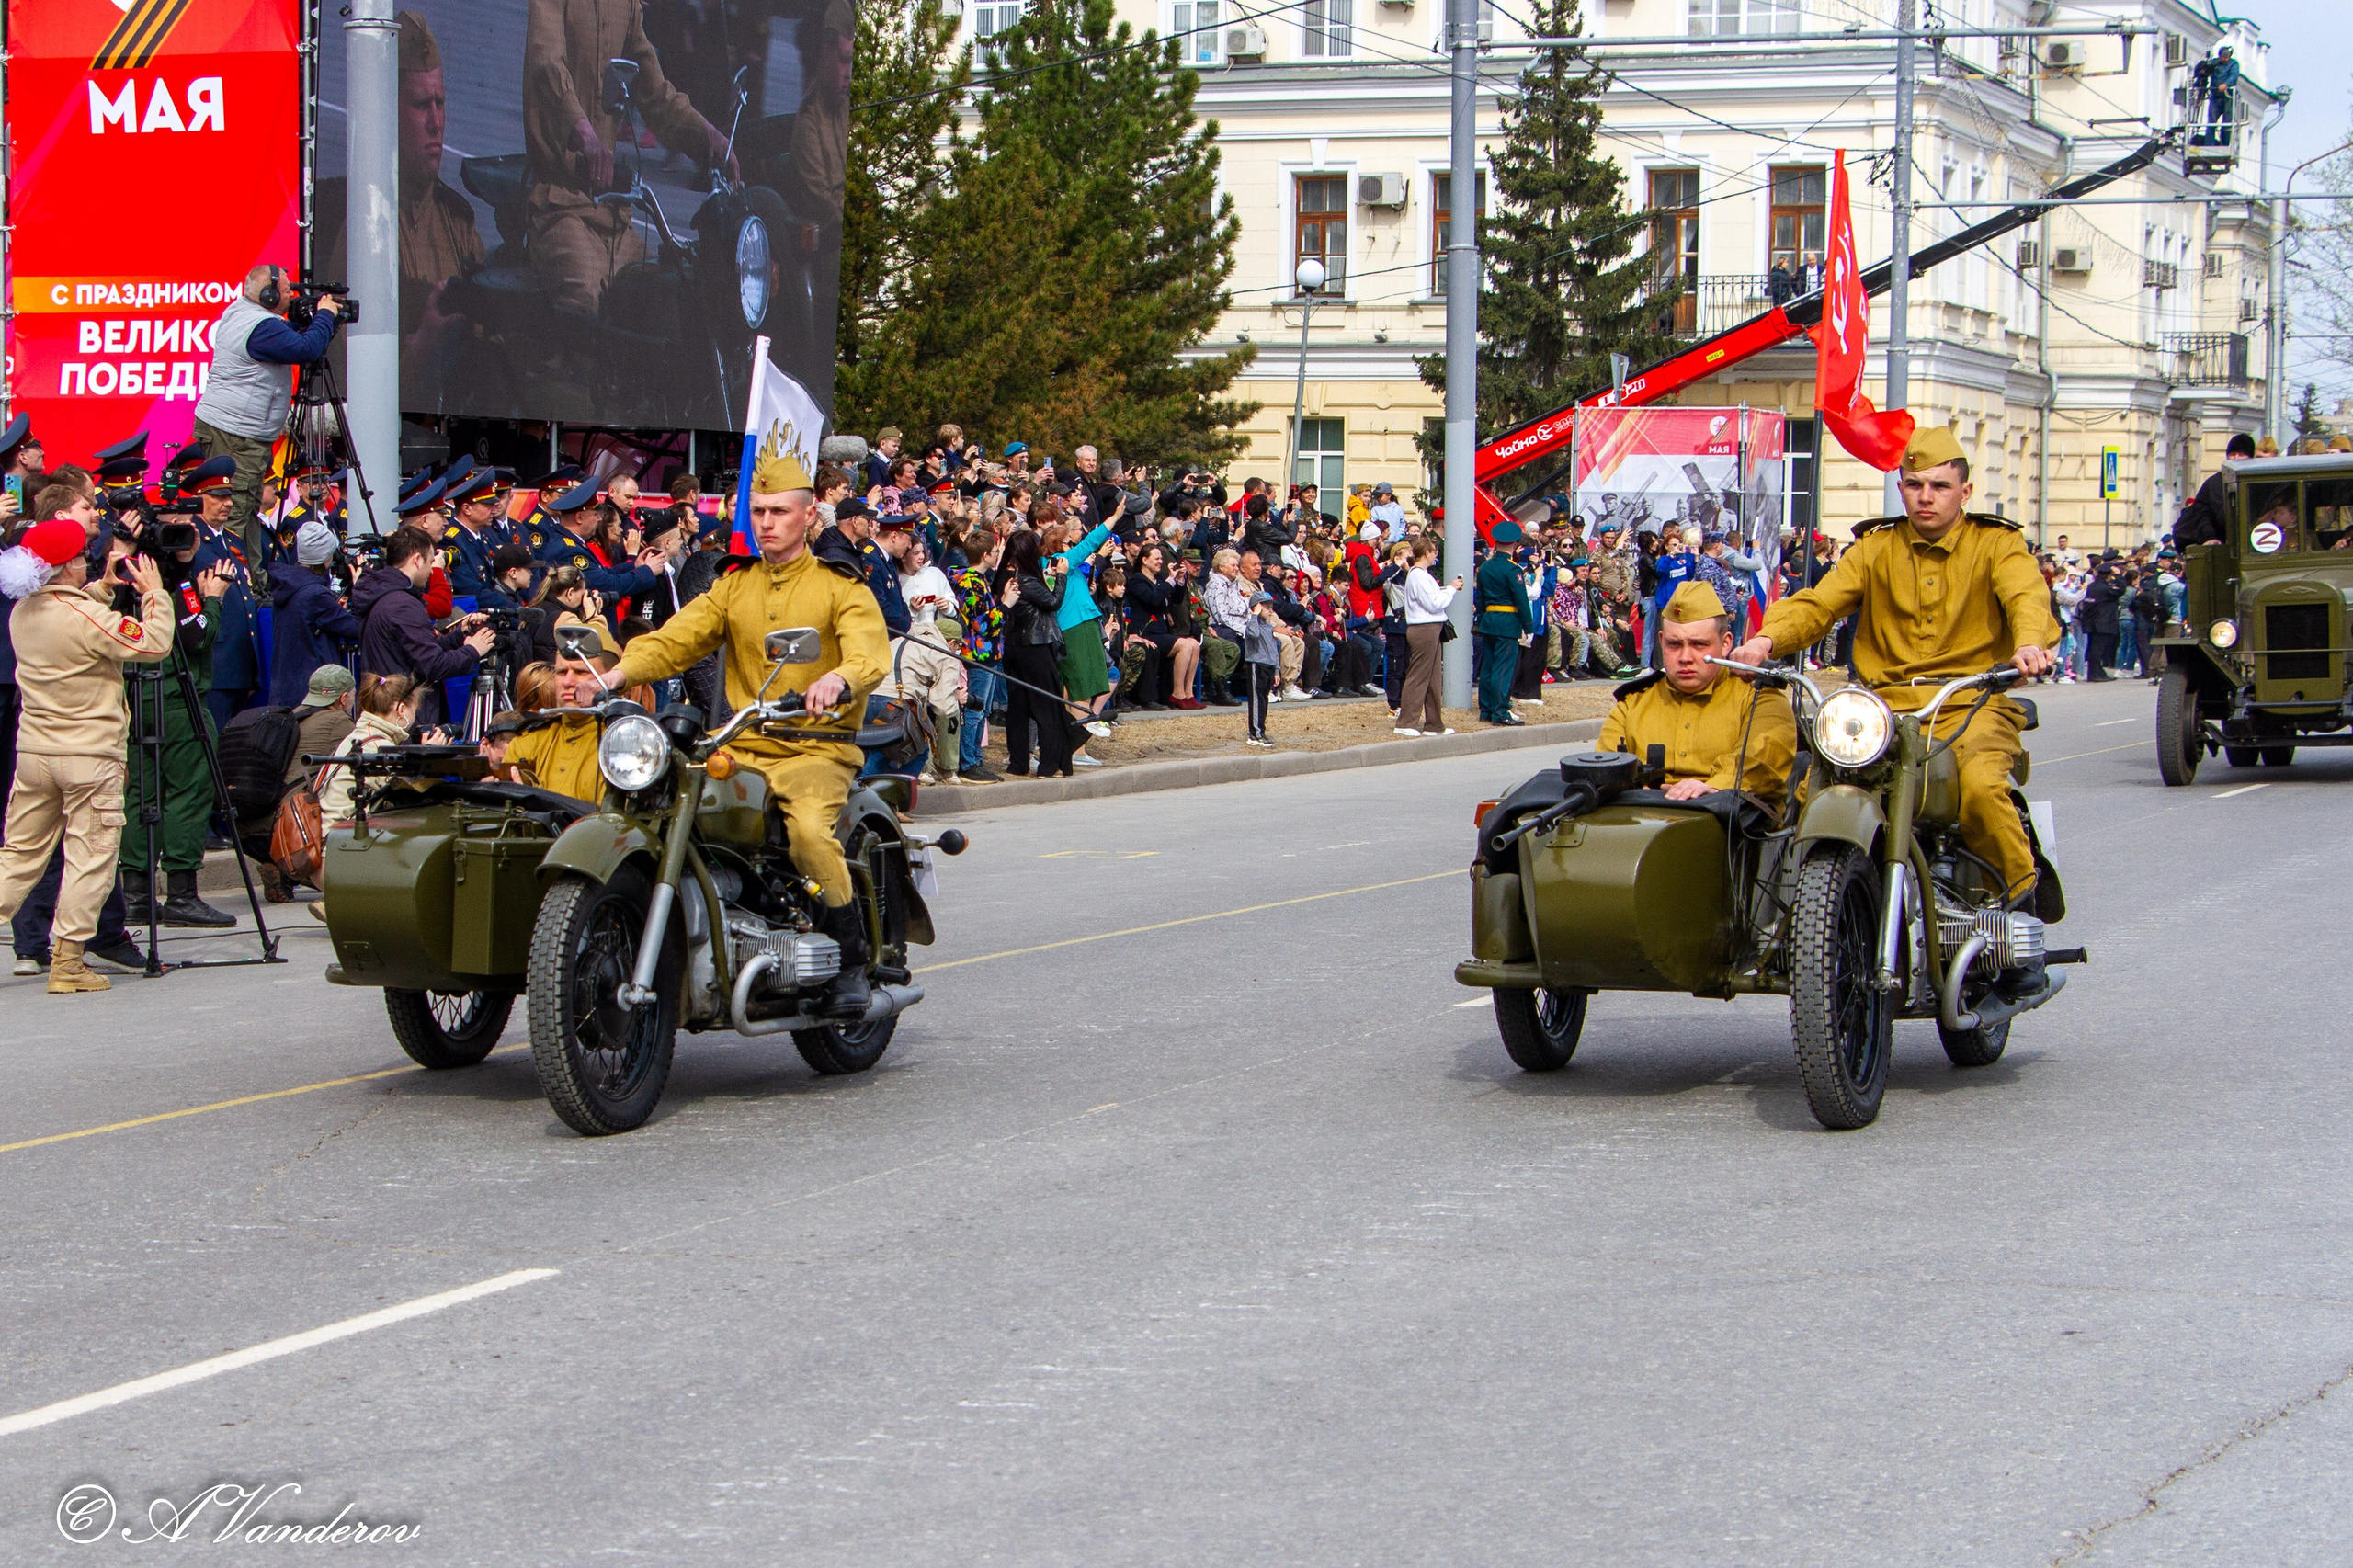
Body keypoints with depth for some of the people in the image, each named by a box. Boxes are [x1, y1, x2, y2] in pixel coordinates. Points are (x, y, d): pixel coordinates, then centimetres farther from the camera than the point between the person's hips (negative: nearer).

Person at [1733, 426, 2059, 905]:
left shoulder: (1996, 543, 8)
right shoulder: (1875, 548, 17)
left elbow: (2027, 596, -12)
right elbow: (1818, 602, 4)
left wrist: (2030, 644, -37)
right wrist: (1767, 639, -18)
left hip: (1970, 705, -2)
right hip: (1885, 704, 3)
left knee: (1980, 785, -33)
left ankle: (2021, 894, -10)